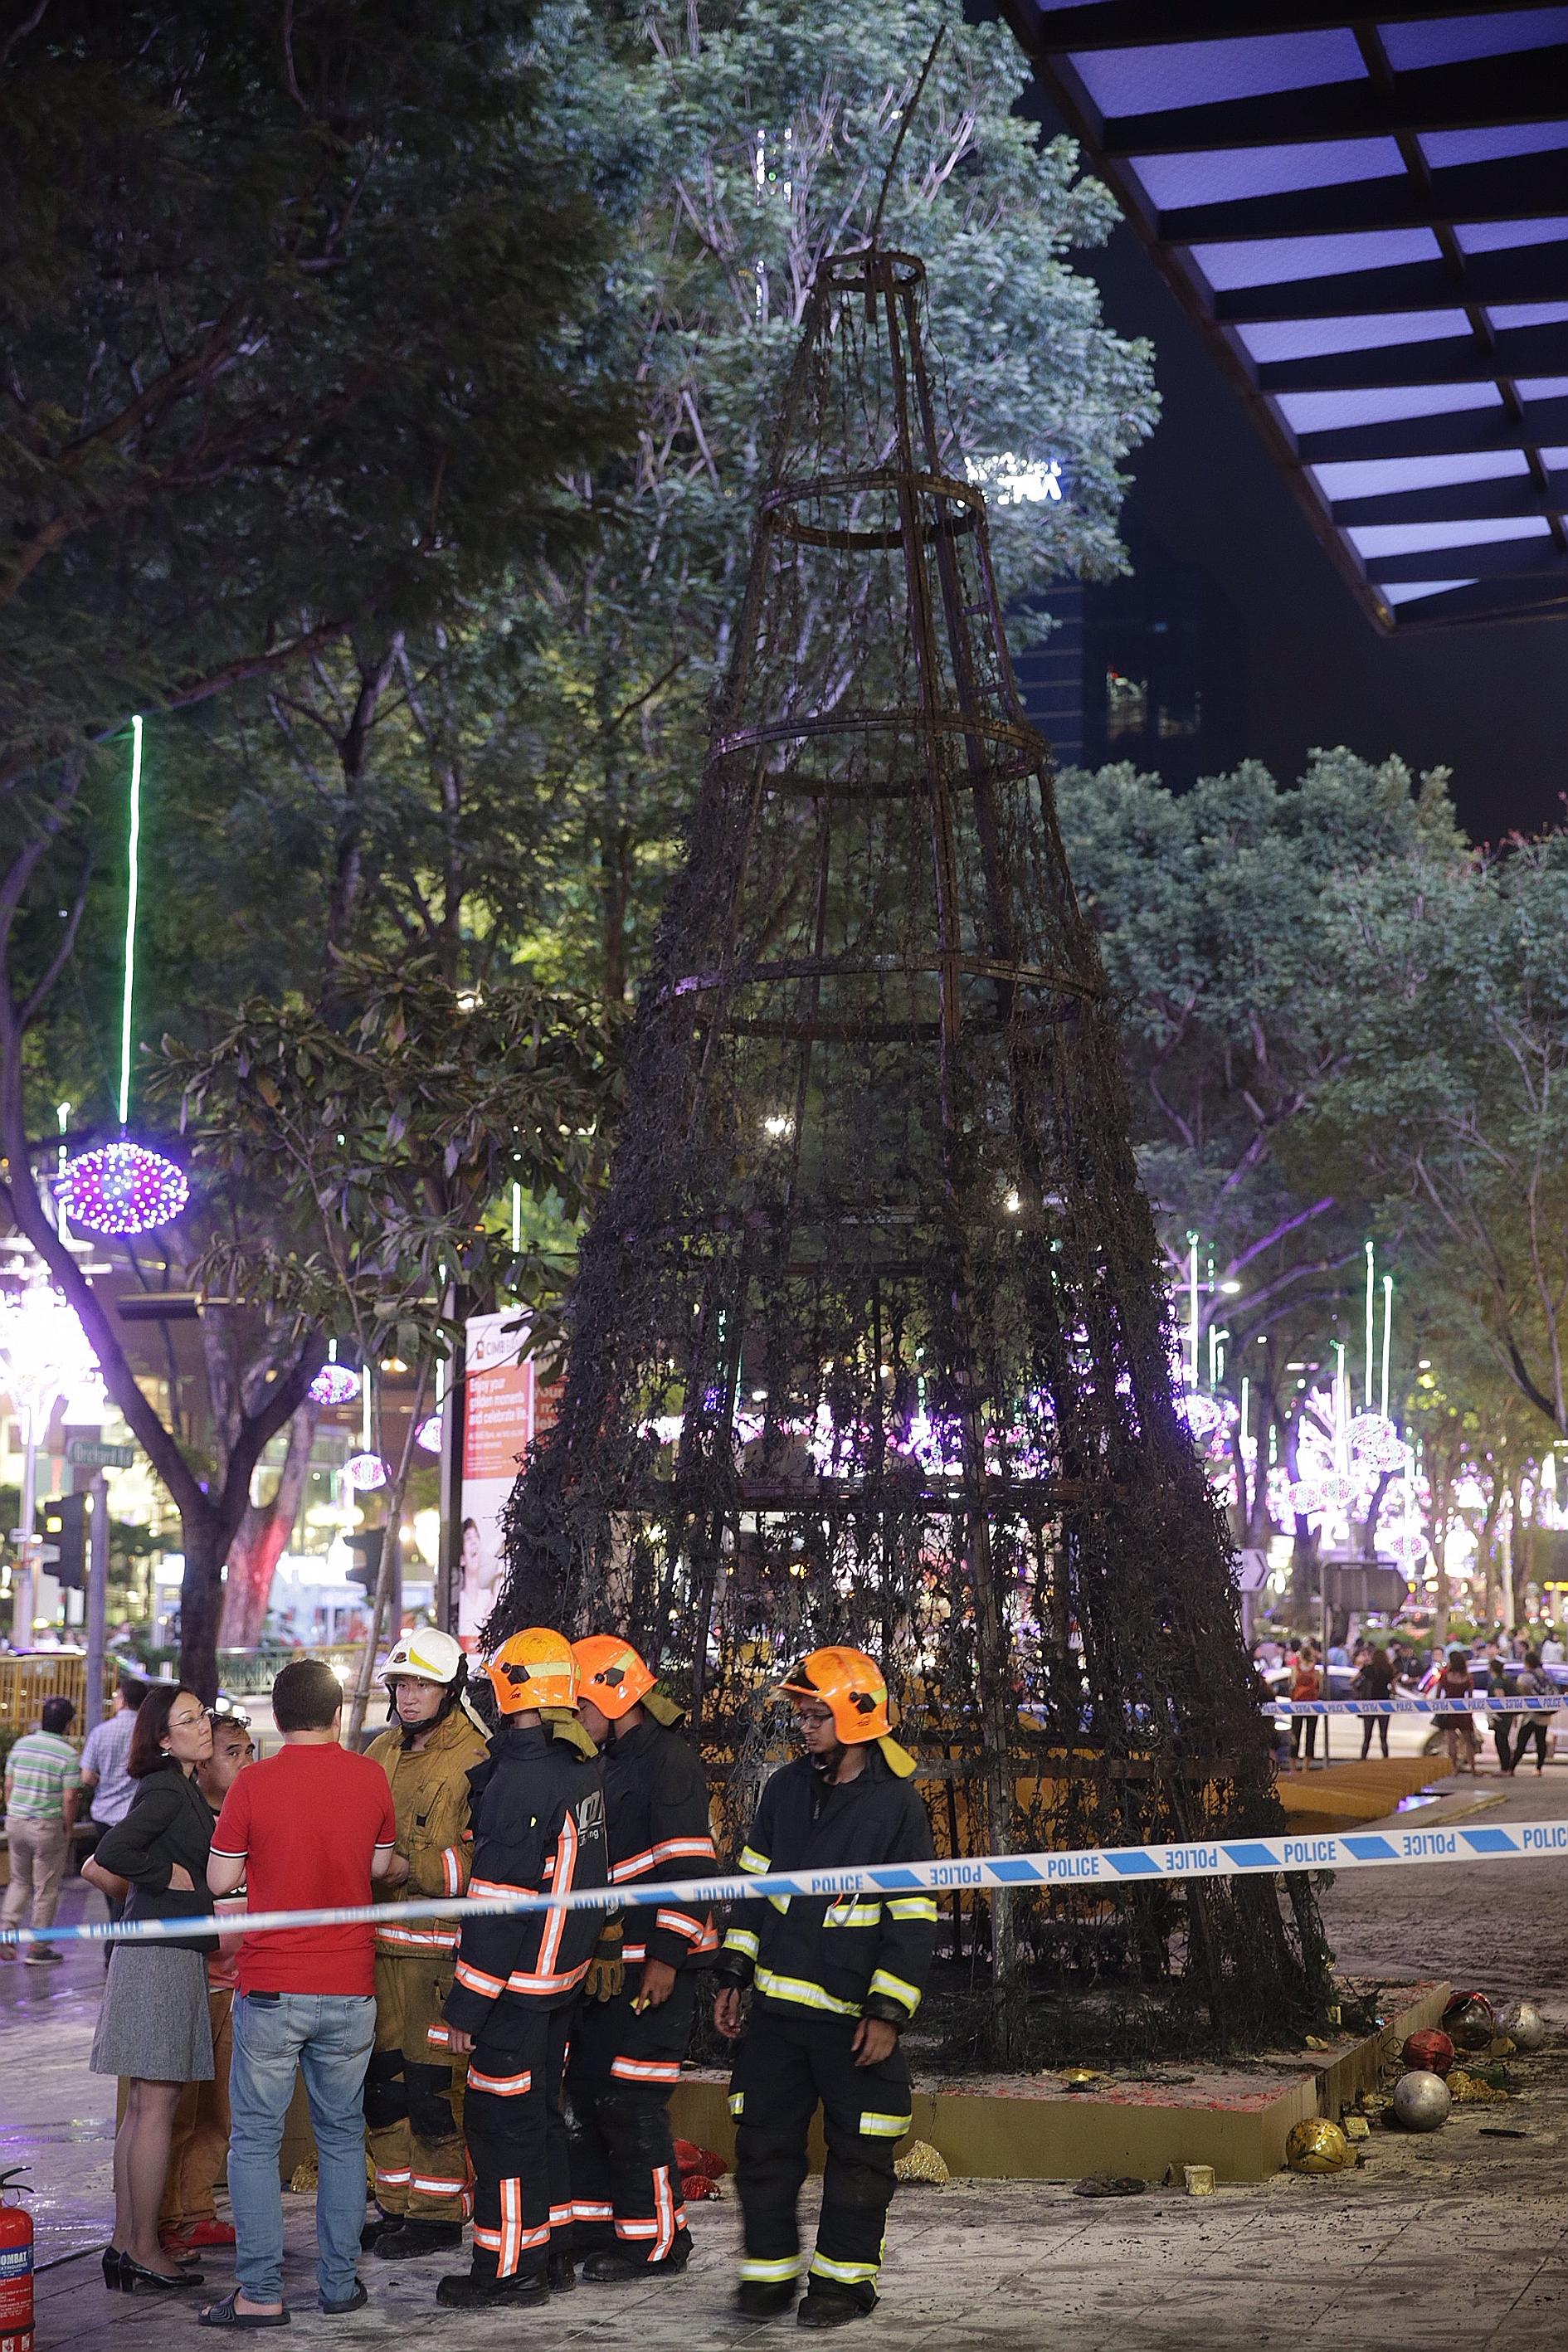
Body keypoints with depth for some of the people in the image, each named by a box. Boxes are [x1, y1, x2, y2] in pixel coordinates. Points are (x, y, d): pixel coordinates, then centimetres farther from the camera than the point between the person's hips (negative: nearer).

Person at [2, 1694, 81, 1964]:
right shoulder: (68, 1754, -13)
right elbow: (69, 1798, -15)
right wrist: (68, 1829, -1)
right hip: (48, 1826, -5)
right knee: (46, 1888, 7)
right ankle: (37, 1948, 11)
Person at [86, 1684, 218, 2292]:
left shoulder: (183, 1787, 17)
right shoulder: (165, 1789, -13)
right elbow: (111, 1853, -25)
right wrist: (171, 1874, -12)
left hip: (173, 1954, 10)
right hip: (161, 1956, -10)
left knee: (143, 2106, 10)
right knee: (156, 2107, -6)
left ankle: (125, 2244, 14)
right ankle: (142, 2252, -3)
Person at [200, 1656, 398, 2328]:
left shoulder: (254, 1783, -10)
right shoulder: (370, 1777, -1)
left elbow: (221, 1879, -2)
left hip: (272, 1990, -3)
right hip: (349, 1989, 3)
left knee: (256, 2140, 4)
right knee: (342, 2135, 14)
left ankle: (261, 2293, 2)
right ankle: (340, 2280, 17)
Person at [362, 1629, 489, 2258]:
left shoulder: (475, 1761, -11)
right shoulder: (382, 1753, 13)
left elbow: (484, 1859, -17)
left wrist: (412, 1868, -22)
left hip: (441, 1948, -8)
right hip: (381, 1941, 8)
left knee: (433, 2083, -4)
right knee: (382, 2077, 13)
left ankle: (439, 2215, 7)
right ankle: (398, 2206, 24)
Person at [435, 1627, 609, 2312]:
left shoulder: (521, 1778, -23)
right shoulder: (584, 1767, 4)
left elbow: (498, 1907, -22)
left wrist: (465, 2009, -18)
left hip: (518, 1986, -9)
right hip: (565, 1973, 9)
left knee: (501, 2120, 1)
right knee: (540, 2111, 18)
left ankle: (509, 2268, 6)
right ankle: (553, 2251, 27)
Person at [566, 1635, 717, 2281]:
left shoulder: (669, 1761, -13)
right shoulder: (608, 1762, 17)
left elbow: (690, 1867, -18)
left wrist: (666, 1957, -20)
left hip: (655, 1966, -10)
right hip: (607, 1962, 10)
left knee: (631, 2103, -8)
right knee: (584, 2091, 12)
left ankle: (657, 2242, 1)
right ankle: (593, 2226, 22)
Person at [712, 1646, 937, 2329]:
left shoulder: (897, 1805, -9)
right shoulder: (785, 1790, 6)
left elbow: (913, 1921, -9)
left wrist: (887, 2012, -13)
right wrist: (733, 1976, 11)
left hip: (854, 2016, -4)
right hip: (777, 2004, 4)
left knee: (858, 2152, 4)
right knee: (763, 2140, 6)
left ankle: (846, 2278, 17)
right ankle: (770, 2270, 18)